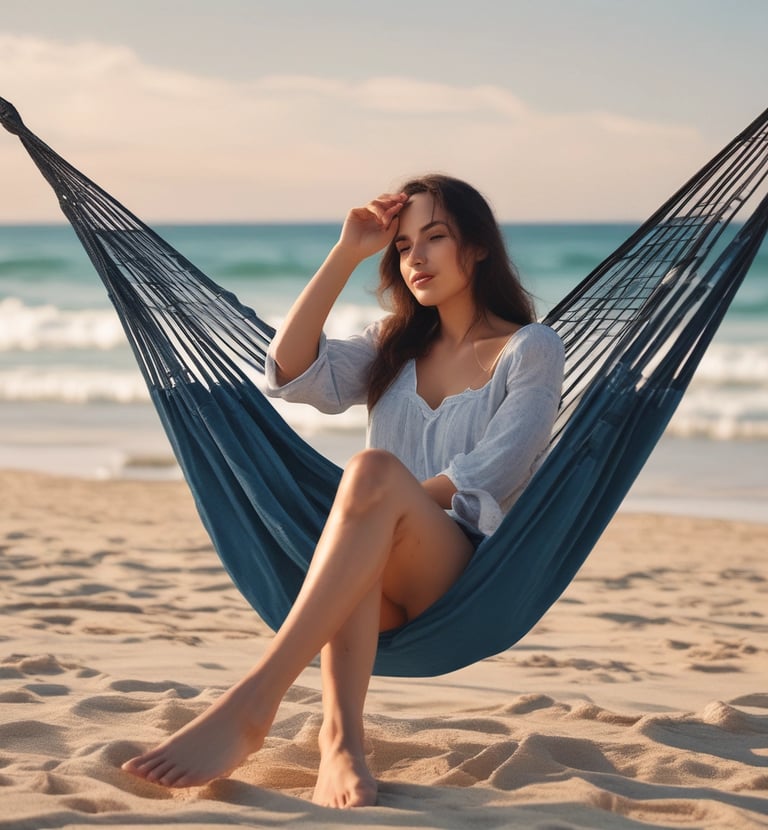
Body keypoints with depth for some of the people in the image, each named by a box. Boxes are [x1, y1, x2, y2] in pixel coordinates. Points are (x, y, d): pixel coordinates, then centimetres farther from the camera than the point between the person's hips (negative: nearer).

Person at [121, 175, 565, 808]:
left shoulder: (531, 350, 9)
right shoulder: (394, 346, 25)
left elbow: (486, 477, -4)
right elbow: (291, 374, 7)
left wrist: (387, 503, -16)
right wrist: (346, 256, 4)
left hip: (470, 574, -3)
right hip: (380, 586, 4)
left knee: (374, 470, -36)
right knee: (374, 478, -35)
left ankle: (252, 705, -50)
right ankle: (342, 737, -54)